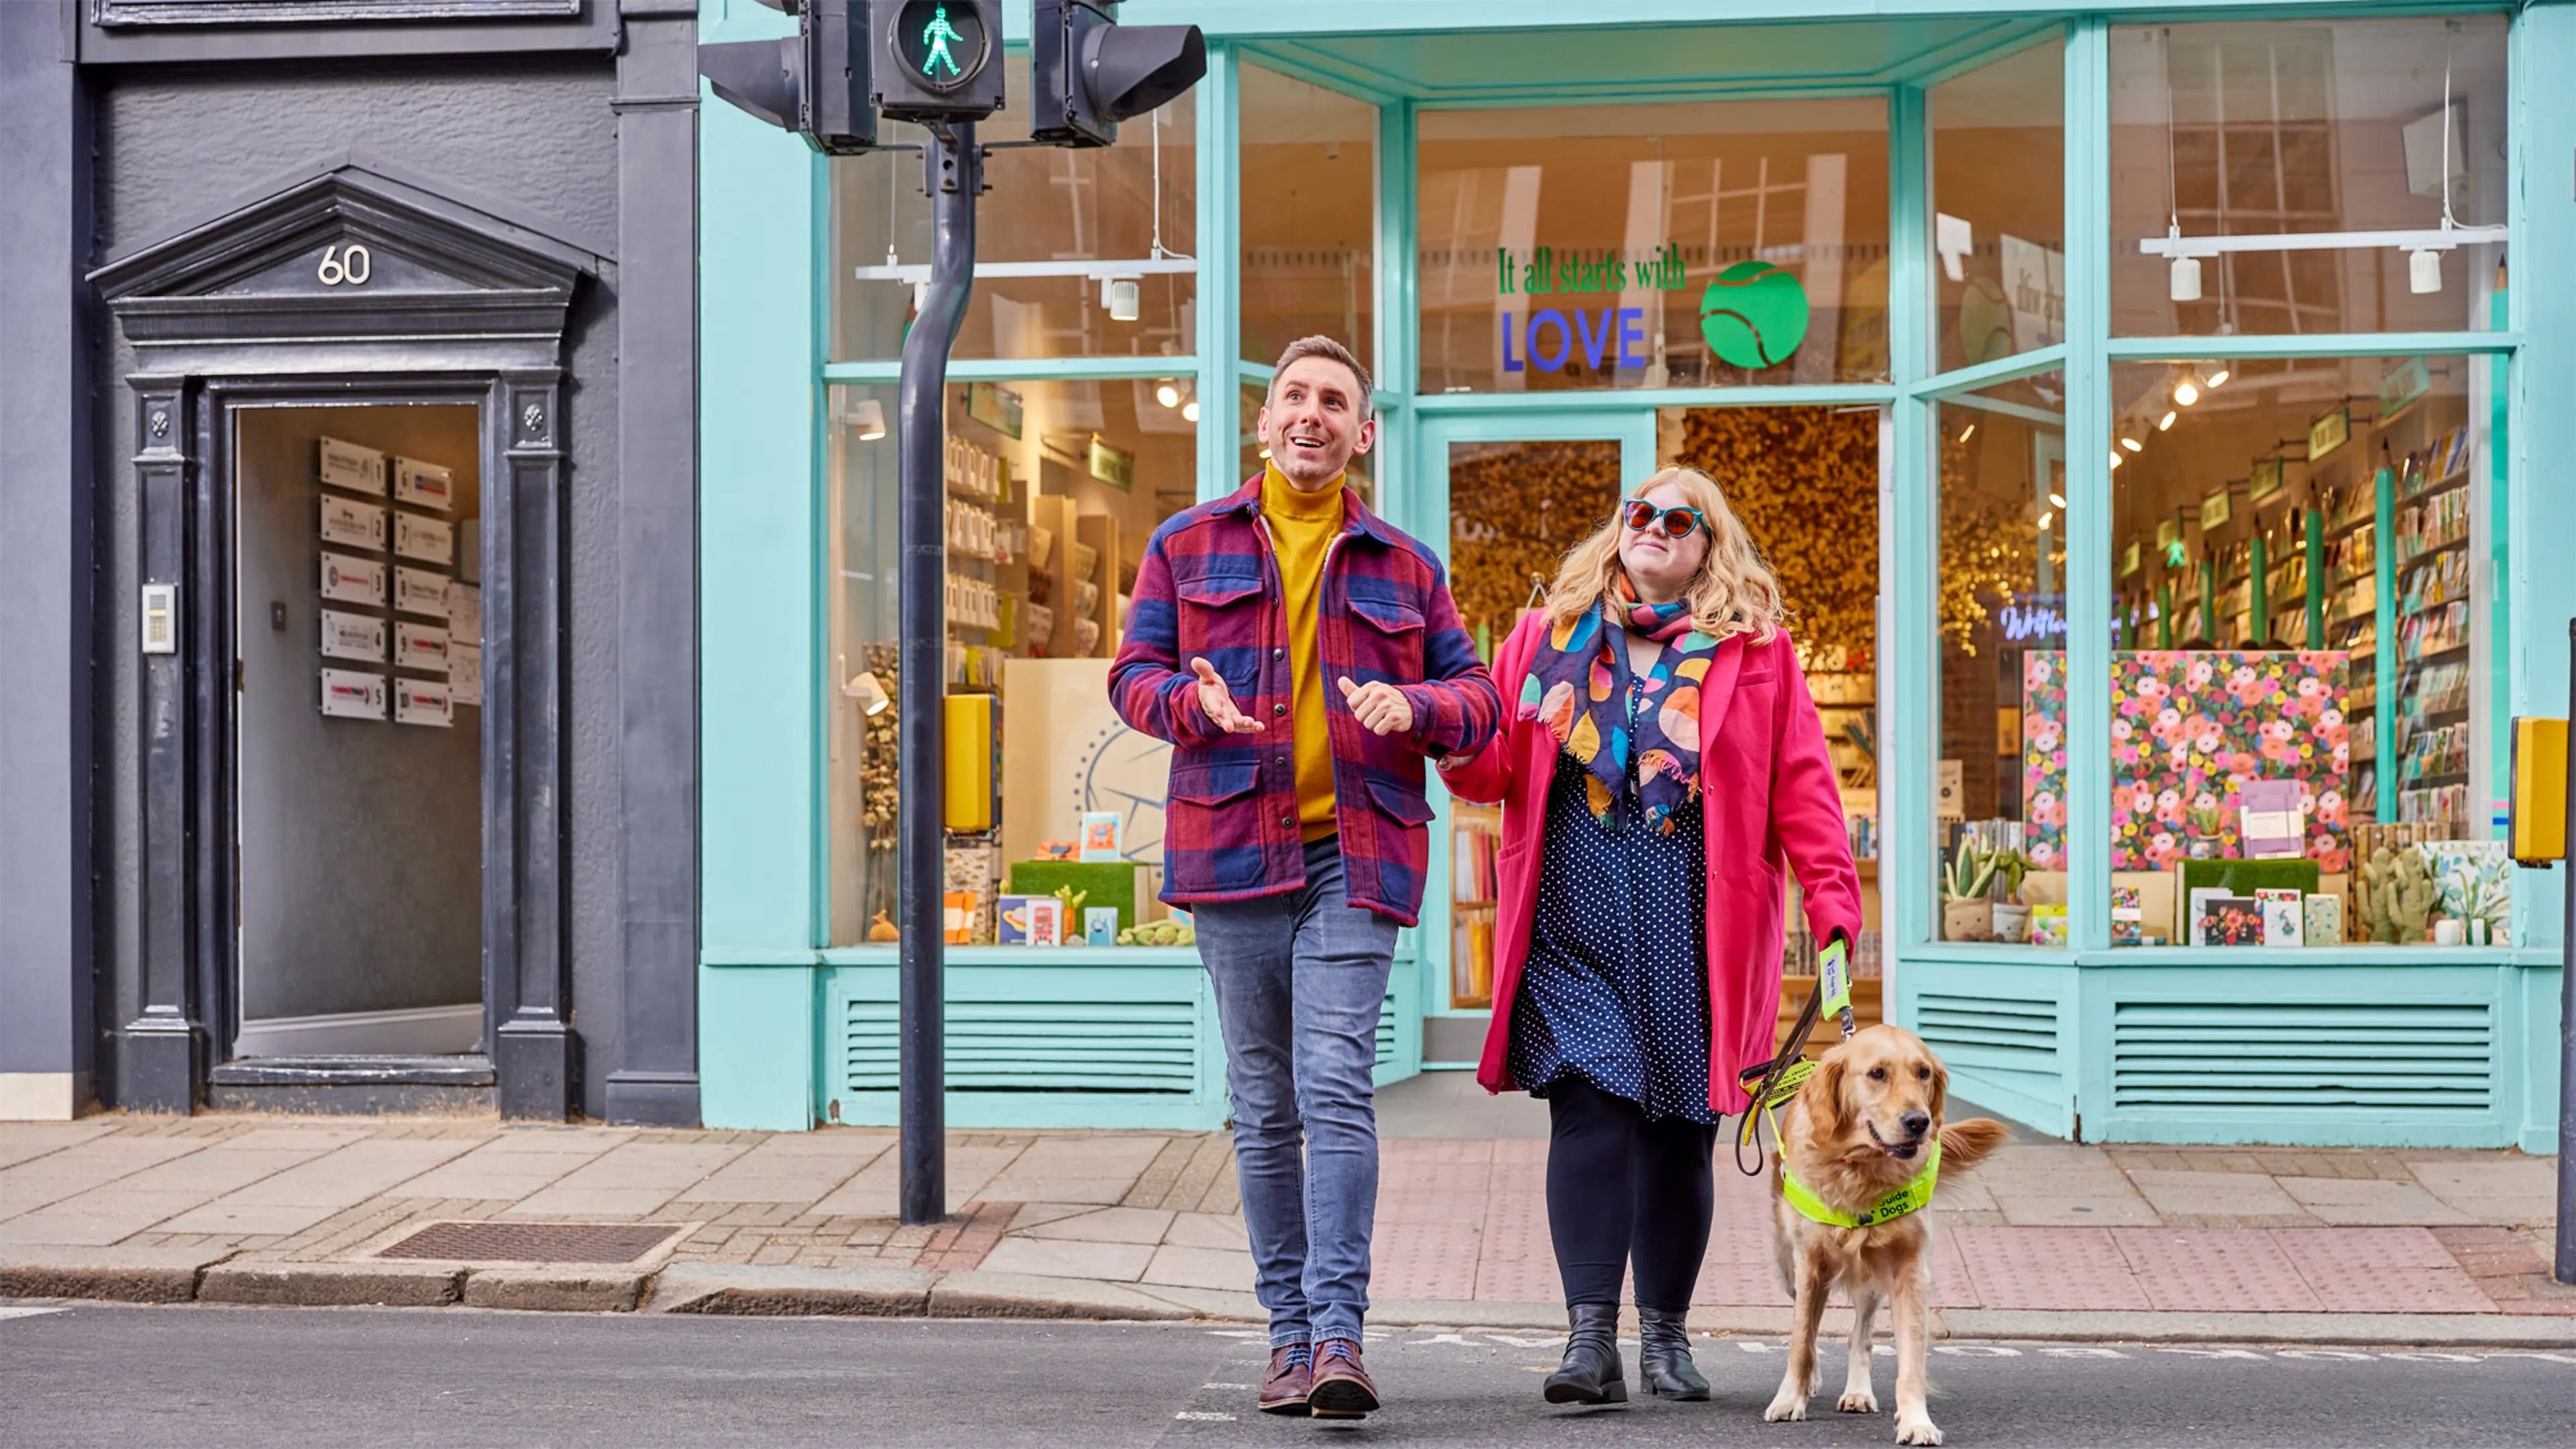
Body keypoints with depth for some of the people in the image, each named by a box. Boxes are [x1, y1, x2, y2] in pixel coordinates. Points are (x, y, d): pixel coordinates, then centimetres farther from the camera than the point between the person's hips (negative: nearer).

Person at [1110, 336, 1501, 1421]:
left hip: (1354, 857, -1)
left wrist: (1412, 705, -10)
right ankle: (1291, 1335, 14)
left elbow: (1478, 698, 13)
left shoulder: (1404, 566, 13)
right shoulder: (1189, 547, 12)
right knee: (1263, 1108, 6)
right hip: (1233, 852, 1)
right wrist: (1191, 702, -13)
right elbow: (1133, 671, 10)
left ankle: (1338, 1334, -16)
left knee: (1335, 1087, -15)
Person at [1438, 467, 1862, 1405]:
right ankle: (1591, 1338, -10)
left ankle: (1665, 1334, 19)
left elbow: (1801, 787, 4)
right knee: (1589, 1108, -11)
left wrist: (1834, 903, -6)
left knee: (1680, 1131, 6)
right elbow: (1494, 767, 13)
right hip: (1575, 918, 0)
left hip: (1695, 927, 0)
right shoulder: (1546, 638, 13)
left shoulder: (1755, 652, 9)